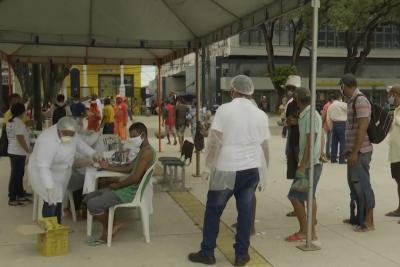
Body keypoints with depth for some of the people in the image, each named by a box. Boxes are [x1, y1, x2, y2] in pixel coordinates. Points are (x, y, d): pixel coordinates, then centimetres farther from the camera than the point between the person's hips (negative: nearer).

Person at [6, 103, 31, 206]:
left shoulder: (10, 122, 12)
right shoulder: (18, 122, -18)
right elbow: (20, 138, -23)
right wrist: (28, 150, -16)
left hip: (13, 151, 10)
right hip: (18, 152, -10)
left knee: (19, 174, 17)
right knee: (16, 175, -5)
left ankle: (20, 194, 26)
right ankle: (12, 199, -2)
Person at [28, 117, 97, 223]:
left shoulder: (70, 133, -13)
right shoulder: (48, 141, -36)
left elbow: (79, 143, 7)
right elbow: (43, 166, -39)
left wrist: (93, 154, 0)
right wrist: (49, 187, -45)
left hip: (60, 173, 8)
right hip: (43, 172, -7)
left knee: (58, 199, 13)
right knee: (51, 201, -14)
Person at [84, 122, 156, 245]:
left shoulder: (147, 152, -18)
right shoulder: (143, 151, 15)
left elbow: (135, 178, -24)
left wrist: (117, 185, -11)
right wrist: (108, 167, 16)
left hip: (130, 192, -11)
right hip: (127, 187, 11)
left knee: (93, 205, -19)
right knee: (88, 198, 9)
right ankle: (106, 233, 8)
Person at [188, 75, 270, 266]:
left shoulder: (224, 110, -8)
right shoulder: (260, 114, 6)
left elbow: (214, 140, -11)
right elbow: (264, 145, 12)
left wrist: (210, 164, 0)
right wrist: (263, 168, 23)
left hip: (226, 169, -4)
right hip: (251, 169, 4)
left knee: (213, 211, 9)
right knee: (245, 211, 10)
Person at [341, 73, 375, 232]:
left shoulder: (361, 101, -15)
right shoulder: (352, 101, 14)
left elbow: (362, 128, -20)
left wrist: (355, 152, -21)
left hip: (360, 152, -10)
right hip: (354, 151, 10)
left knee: (362, 185, -4)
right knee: (354, 184, 15)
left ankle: (368, 221, 4)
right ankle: (358, 217, 26)